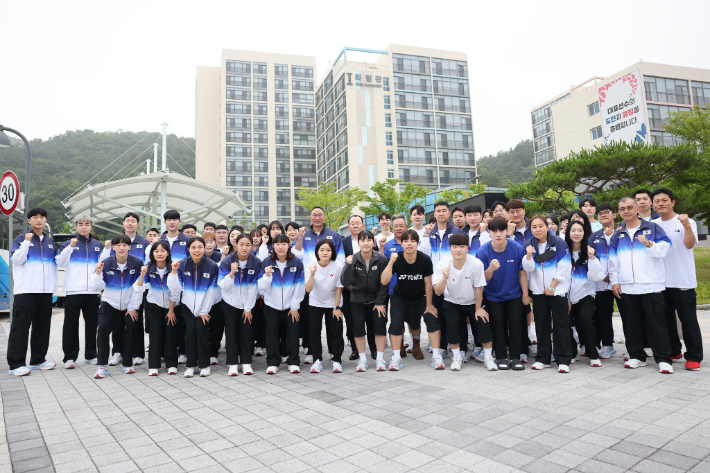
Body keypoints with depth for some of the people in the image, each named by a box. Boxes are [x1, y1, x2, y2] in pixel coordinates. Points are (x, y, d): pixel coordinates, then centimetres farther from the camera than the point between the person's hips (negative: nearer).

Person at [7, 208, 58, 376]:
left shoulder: (50, 241, 16)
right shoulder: (21, 239, 2)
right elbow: (16, 260, -10)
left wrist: (54, 284, 15)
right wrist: (26, 242, -15)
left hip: (45, 291, 5)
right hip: (25, 290, -5)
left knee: (43, 326, 9)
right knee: (21, 326, -5)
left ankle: (38, 359, 18)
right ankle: (16, 364, -1)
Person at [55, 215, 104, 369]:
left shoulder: (97, 245, 14)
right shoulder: (69, 243, 7)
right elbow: (60, 263, -6)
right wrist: (70, 247, -17)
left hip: (93, 291, 3)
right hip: (74, 290, -2)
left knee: (92, 324, 7)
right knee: (71, 324, 0)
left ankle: (90, 355, 16)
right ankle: (69, 357, 5)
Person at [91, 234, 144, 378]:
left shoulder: (137, 263, -13)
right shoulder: (105, 263, -11)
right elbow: (95, 288, -12)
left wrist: (132, 307, -6)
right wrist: (98, 273, -29)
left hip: (129, 305, 0)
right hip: (110, 302, 0)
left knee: (130, 330, -3)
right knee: (103, 328, -18)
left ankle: (128, 363, 15)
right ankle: (102, 365, -7)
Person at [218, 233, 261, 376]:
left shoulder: (256, 263, -10)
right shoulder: (227, 261, -13)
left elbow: (253, 287, -8)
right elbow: (224, 286, -17)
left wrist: (248, 308, -6)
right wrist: (232, 273, -34)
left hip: (248, 303, 1)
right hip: (230, 303, 0)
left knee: (247, 332, 1)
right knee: (231, 332, 0)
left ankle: (246, 363, 13)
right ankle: (233, 364, 9)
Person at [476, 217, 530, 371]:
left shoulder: (517, 248, -14)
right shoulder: (483, 251, -17)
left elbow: (522, 273, -3)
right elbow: (483, 278, -15)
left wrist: (525, 294, 2)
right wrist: (491, 269, -37)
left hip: (514, 294, 1)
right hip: (492, 296, 0)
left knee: (515, 320, -7)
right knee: (498, 322, -5)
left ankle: (515, 357, 5)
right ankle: (501, 357, 8)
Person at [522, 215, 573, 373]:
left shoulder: (559, 243, -8)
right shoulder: (530, 245, 4)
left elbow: (564, 268, -10)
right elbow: (529, 268, -3)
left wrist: (552, 286, -10)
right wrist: (528, 255, -22)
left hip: (557, 290, -4)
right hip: (538, 291, 4)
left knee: (561, 324, -1)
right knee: (541, 324, 8)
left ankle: (563, 360, 6)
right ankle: (543, 358, 17)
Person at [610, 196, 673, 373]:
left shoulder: (652, 228, 5)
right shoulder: (617, 235, 14)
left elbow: (663, 250, -4)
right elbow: (613, 260, 14)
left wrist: (649, 244, -22)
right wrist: (615, 281, 7)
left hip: (651, 285, -3)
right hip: (626, 287, 4)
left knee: (656, 322, -2)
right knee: (631, 323, 8)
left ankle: (664, 359, 7)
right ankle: (636, 356, 19)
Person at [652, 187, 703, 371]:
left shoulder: (686, 222, -6)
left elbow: (689, 244, -23)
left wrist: (687, 226, -40)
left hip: (683, 281, -4)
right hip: (661, 281, 5)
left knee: (688, 319, 2)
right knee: (666, 319, 13)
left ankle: (694, 357, 12)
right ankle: (673, 351, 27)